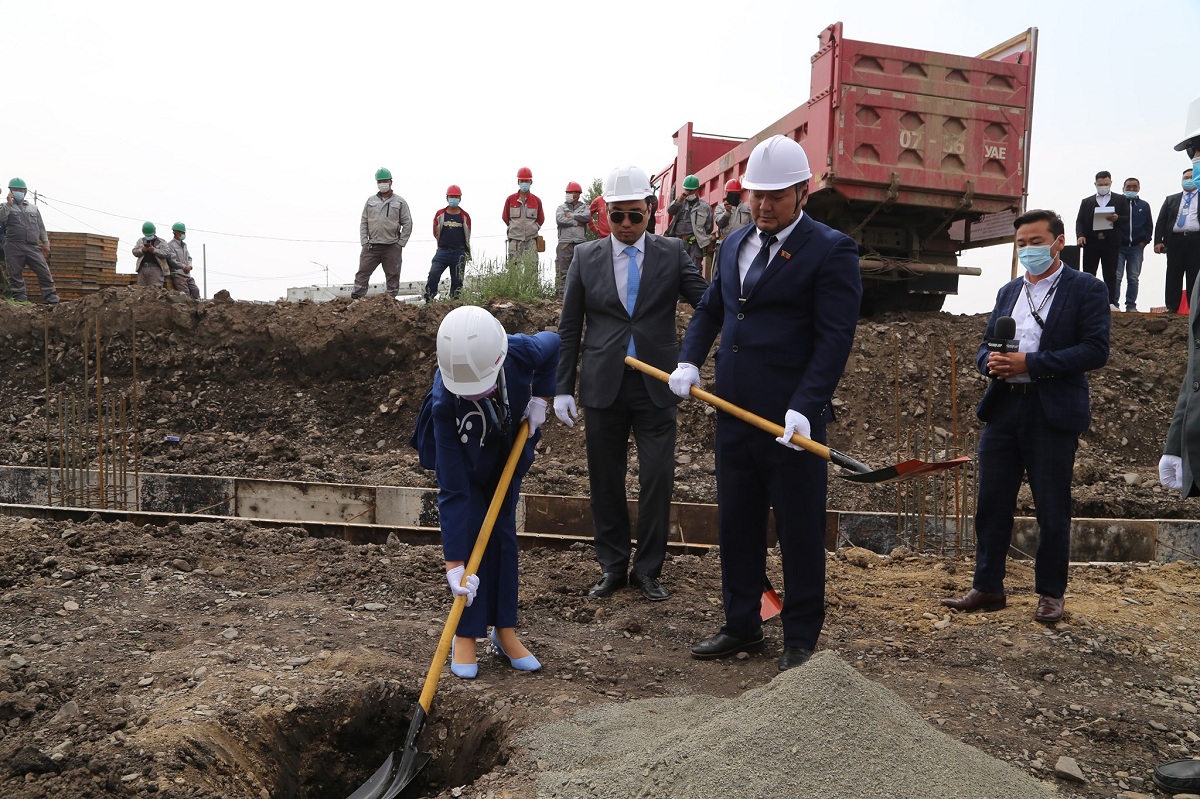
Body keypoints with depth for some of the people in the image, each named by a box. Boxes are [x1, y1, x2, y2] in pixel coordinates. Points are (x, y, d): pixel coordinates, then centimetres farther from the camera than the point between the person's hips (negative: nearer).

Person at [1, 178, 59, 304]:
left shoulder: (34, 209, 22)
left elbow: (41, 227, 22)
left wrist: (46, 244, 14)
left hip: (33, 247, 2)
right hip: (14, 247, -2)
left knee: (45, 272, -7)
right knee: (15, 275, 0)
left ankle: (53, 300, -7)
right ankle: (20, 300, 5)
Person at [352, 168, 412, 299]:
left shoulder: (400, 202, 4)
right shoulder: (371, 200, 11)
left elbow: (407, 224, 2)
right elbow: (363, 222, 12)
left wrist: (400, 243, -4)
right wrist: (364, 242, 2)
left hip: (392, 247, -2)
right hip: (371, 246, 2)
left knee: (392, 276, 4)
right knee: (362, 273, -2)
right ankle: (355, 299, -1)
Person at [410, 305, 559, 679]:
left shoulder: (523, 353, -38)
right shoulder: (444, 402, -42)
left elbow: (553, 342, -9)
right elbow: (452, 490, -39)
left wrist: (540, 397, -16)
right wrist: (454, 562, -39)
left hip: (508, 449, 3)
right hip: (459, 455, -2)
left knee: (503, 532, 2)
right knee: (471, 533, -11)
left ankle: (504, 631, 12)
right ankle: (466, 636, 3)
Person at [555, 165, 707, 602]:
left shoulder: (672, 253, 3)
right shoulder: (585, 256, 4)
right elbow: (569, 328, 6)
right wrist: (564, 388, 0)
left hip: (656, 385, -1)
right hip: (603, 385, 1)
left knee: (658, 479, 0)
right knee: (605, 481, 8)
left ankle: (648, 569, 18)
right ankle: (612, 566, 25)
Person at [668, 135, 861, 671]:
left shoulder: (831, 250, -7)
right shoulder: (734, 244, 14)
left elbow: (835, 338, -14)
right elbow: (710, 310, 21)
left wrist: (804, 408, -24)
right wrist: (689, 361, 4)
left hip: (791, 420, -6)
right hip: (734, 412, 7)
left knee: (799, 532, 6)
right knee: (736, 525, 15)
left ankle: (801, 640, 22)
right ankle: (741, 626, 31)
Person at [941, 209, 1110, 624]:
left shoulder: (1086, 290, -1)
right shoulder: (1008, 291, 16)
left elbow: (1096, 351, -11)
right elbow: (985, 345, 17)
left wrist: (1030, 364, -19)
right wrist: (992, 362, -7)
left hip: (1053, 413, -5)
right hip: (1003, 409, 5)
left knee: (1052, 510, 5)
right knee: (991, 504, 8)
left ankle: (1051, 594, 20)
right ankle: (987, 587, 19)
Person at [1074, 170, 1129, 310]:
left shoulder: (1120, 200, 13)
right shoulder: (1086, 202, 15)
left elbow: (1127, 218, 7)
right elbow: (1080, 221, 6)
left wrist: (1117, 218, -14)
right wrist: (1080, 235, -11)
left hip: (1111, 242, -1)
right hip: (1091, 242, 1)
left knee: (1110, 274, -1)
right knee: (1088, 274, 0)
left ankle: (1112, 302, -1)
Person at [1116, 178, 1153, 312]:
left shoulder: (1144, 206, 11)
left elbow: (1149, 226, 14)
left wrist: (1145, 241, 3)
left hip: (1136, 247, 3)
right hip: (1119, 246, -2)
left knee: (1133, 278, 4)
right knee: (1116, 277, -6)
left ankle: (1131, 305, 7)